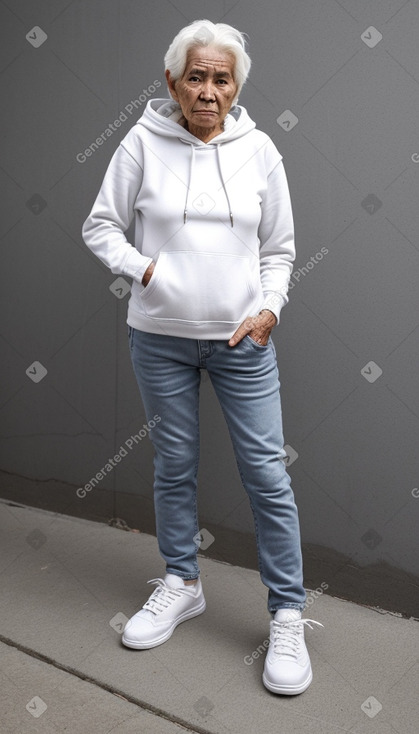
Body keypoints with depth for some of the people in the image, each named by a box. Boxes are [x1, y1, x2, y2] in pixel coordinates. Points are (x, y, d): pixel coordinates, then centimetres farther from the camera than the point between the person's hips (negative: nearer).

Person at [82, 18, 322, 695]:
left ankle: (288, 616, 15)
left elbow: (280, 248, 7)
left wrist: (270, 307, -9)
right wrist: (143, 268, -14)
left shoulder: (258, 149, 1)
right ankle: (181, 585, 34)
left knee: (267, 473, -1)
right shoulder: (143, 142, -2)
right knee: (174, 466, 13)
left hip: (243, 338, 0)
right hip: (160, 336, 1)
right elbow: (101, 225, 3)